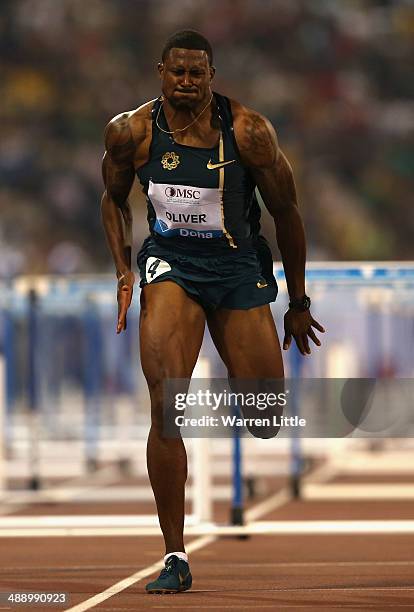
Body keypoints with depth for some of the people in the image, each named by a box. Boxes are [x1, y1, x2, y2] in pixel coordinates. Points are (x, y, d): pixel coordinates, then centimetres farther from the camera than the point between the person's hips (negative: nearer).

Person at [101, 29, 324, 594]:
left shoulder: (248, 132, -14)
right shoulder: (131, 132, -8)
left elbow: (286, 211, -2)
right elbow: (114, 199, 13)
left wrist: (298, 303, 4)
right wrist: (124, 273, 1)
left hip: (238, 266, 0)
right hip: (170, 263, 0)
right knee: (166, 406, -18)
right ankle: (175, 556, -14)